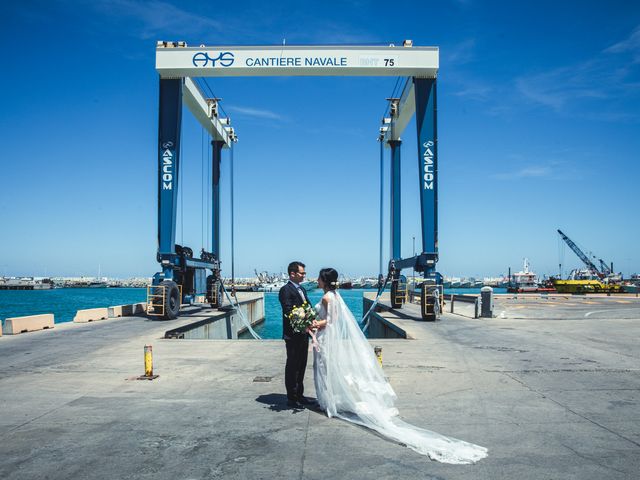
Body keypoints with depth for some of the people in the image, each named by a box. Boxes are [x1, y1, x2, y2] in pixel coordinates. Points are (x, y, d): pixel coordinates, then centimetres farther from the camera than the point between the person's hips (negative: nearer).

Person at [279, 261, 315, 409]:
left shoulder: (302, 290, 15)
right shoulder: (285, 290, -13)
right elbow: (288, 312, -22)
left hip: (303, 334, 9)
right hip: (292, 334, -9)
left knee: (301, 366, 16)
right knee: (292, 366, 1)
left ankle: (299, 395, 27)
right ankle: (291, 398, 10)